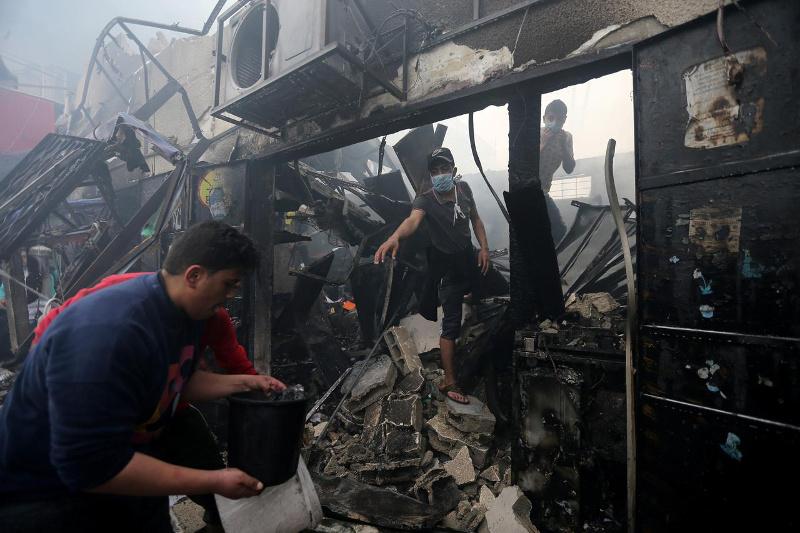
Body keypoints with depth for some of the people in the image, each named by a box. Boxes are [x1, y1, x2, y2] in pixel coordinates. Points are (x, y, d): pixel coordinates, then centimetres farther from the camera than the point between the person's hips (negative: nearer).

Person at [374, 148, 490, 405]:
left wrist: (484, 247, -3)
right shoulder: (425, 199, -24)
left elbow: (475, 218, 6)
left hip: (468, 256, 6)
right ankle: (449, 382, -1)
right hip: (447, 264, -6)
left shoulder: (463, 189, -8)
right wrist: (395, 237, -66)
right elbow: (413, 219, -45)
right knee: (451, 324, -7)